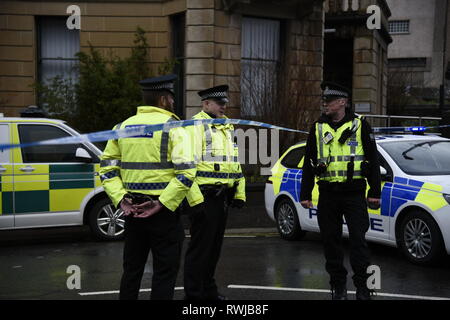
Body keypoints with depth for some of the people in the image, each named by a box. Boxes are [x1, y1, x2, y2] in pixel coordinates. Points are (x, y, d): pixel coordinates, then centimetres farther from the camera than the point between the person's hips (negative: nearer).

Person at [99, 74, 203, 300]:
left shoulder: (123, 126, 9)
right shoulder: (172, 127, -8)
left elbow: (107, 168, 7)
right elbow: (186, 171, -20)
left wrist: (120, 200, 0)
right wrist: (162, 204, -18)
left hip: (131, 209, 6)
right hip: (163, 210, -5)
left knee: (132, 269, 18)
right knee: (165, 271, 4)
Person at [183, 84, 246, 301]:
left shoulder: (227, 128, 18)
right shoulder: (194, 127, -10)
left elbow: (235, 163, 24)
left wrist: (239, 193, 19)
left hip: (222, 196, 9)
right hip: (204, 197, -8)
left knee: (214, 246, 17)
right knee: (200, 248, -3)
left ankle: (208, 289, 29)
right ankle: (194, 293, 6)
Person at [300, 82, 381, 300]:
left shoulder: (360, 125, 3)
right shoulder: (317, 128, 11)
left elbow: (373, 160, 4)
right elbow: (308, 163, 14)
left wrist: (375, 192, -2)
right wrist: (305, 194, 10)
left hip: (354, 193, -3)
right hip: (327, 194, 3)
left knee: (358, 239, -5)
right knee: (331, 241, 6)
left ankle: (363, 286, 3)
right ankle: (338, 286, 18)